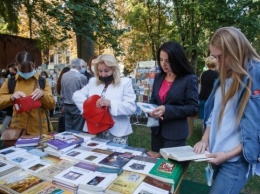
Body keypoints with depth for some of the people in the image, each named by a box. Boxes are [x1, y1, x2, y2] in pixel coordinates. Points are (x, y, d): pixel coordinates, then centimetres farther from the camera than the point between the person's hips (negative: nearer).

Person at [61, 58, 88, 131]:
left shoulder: (64, 76, 1)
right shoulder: (82, 77, -17)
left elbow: (62, 91, 8)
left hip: (66, 106, 6)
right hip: (77, 106, -6)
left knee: (68, 130, 15)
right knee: (77, 130, 5)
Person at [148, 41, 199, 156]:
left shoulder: (189, 79, -11)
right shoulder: (158, 77, 5)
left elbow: (193, 108, -14)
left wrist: (167, 110, -24)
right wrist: (151, 110, -10)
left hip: (175, 134, -5)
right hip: (157, 130, 5)